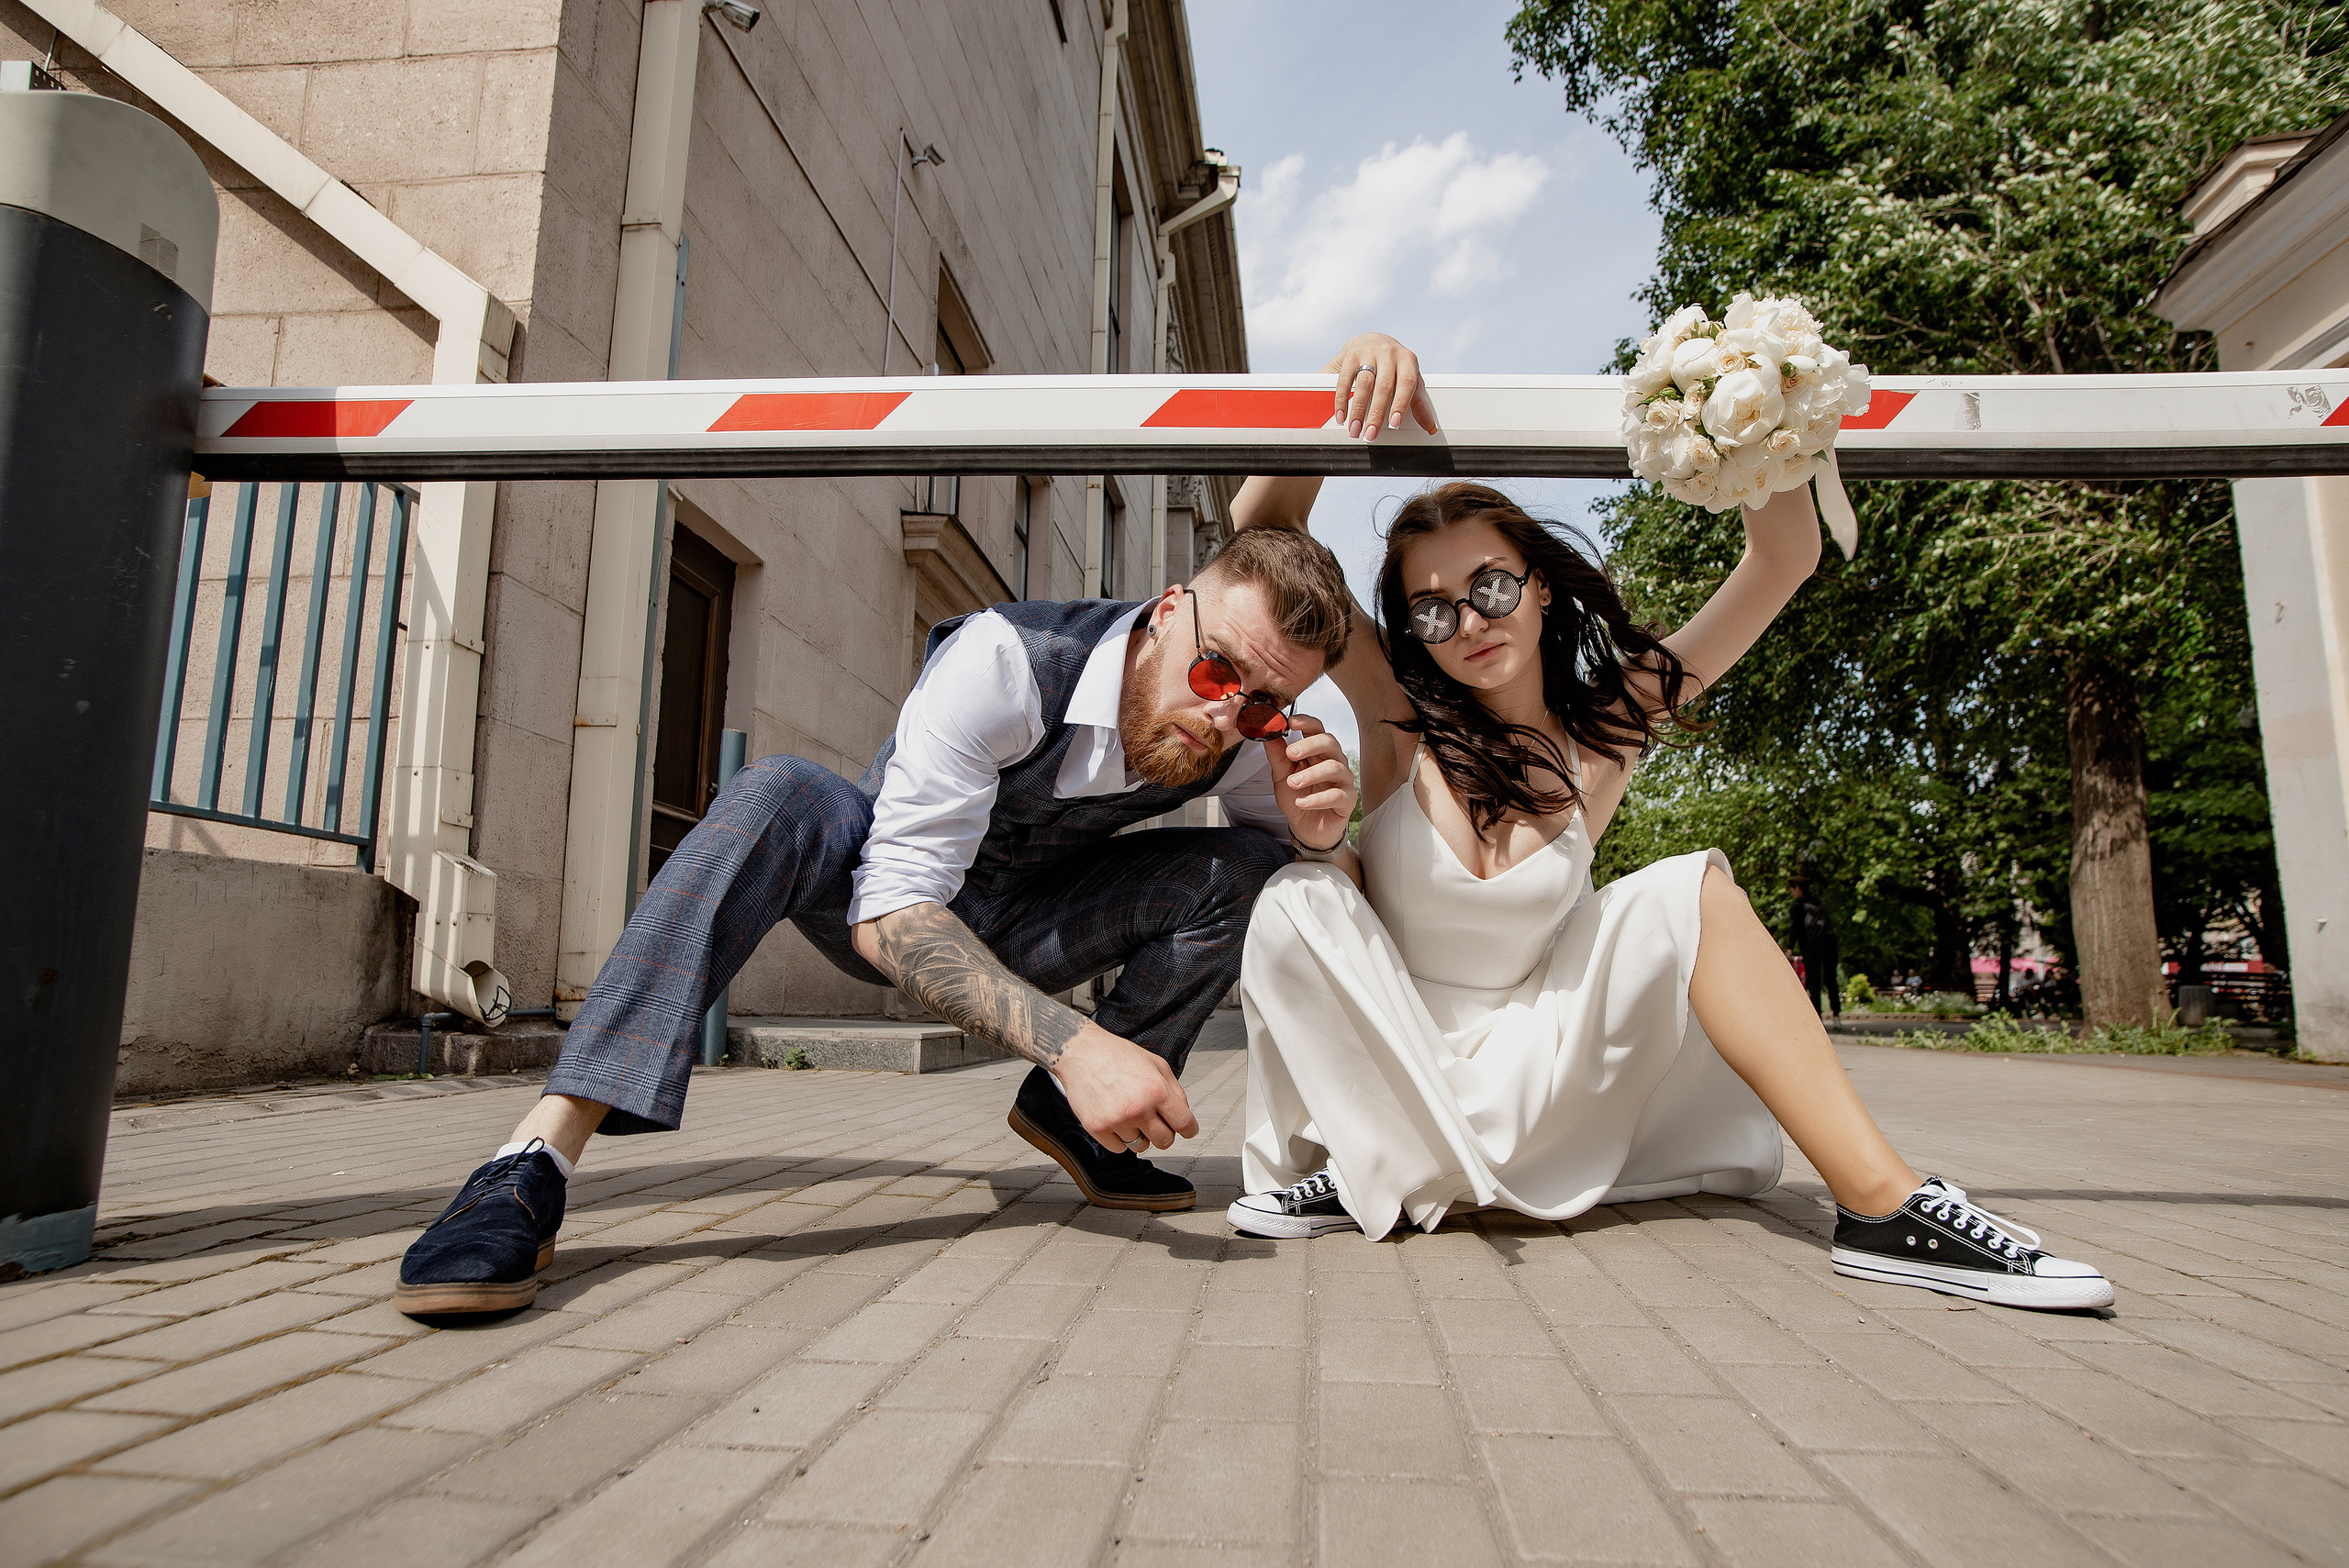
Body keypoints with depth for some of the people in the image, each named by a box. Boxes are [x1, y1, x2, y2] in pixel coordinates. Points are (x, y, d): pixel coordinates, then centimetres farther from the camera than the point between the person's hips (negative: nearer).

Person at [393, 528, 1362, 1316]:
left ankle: (1073, 1114, -2)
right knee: (780, 793, -36)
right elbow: (890, 912, -37)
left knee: (1254, 864, -16)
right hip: (889, 896, -3)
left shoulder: (1248, 727, -17)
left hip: (1021, 933, 4)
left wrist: (1320, 831, -29)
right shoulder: (1002, 662, -33)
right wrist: (1070, 1041, -51)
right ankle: (534, 1165, -38)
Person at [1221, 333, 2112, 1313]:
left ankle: (1883, 1205, -20)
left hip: (1517, 1091, 2)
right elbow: (1265, 527, -15)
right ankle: (1359, 1172, -16)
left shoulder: (1605, 733, -4)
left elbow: (1784, 562, -8)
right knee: (1300, 897, -29)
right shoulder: (1400, 718, -9)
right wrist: (1351, 369, -29)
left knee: (1689, 890, -19)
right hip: (1379, 1085, -1)